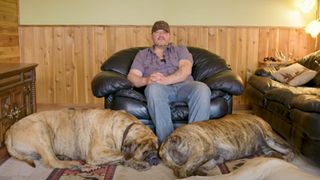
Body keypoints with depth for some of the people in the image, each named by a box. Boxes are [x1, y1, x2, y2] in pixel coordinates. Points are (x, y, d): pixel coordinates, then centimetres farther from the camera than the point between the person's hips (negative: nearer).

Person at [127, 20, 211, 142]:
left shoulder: (180, 50, 25)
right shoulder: (142, 54, 27)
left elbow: (186, 69, 3)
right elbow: (131, 76, 11)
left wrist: (166, 80, -17)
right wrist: (146, 80, -15)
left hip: (183, 85, 1)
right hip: (160, 88, 0)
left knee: (202, 89, -33)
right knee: (154, 88, -38)